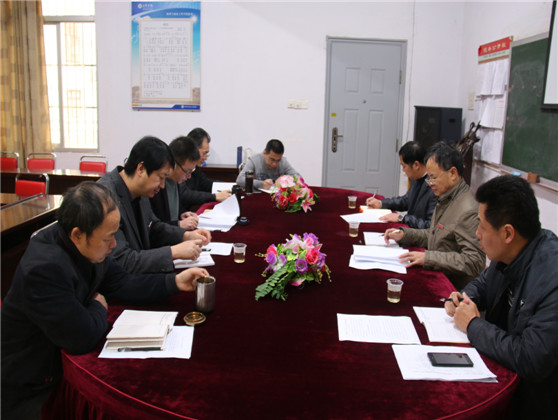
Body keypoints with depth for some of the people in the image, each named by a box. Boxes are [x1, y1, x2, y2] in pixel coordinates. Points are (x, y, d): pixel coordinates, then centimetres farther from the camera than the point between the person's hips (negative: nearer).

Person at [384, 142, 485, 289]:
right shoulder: (445, 199, 11)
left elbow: (474, 262, -25)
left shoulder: (468, 211, -22)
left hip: (452, 288, -9)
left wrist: (427, 257, -26)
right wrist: (404, 234, 7)